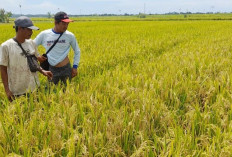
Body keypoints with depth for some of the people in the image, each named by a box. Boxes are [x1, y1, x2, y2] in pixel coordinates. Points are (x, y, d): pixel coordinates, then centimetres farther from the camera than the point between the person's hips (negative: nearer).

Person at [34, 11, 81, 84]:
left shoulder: (70, 36, -5)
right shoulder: (44, 34, -4)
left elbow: (77, 51, 9)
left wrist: (75, 67, 3)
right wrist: (37, 56, -4)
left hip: (66, 69, -1)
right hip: (51, 69, 1)